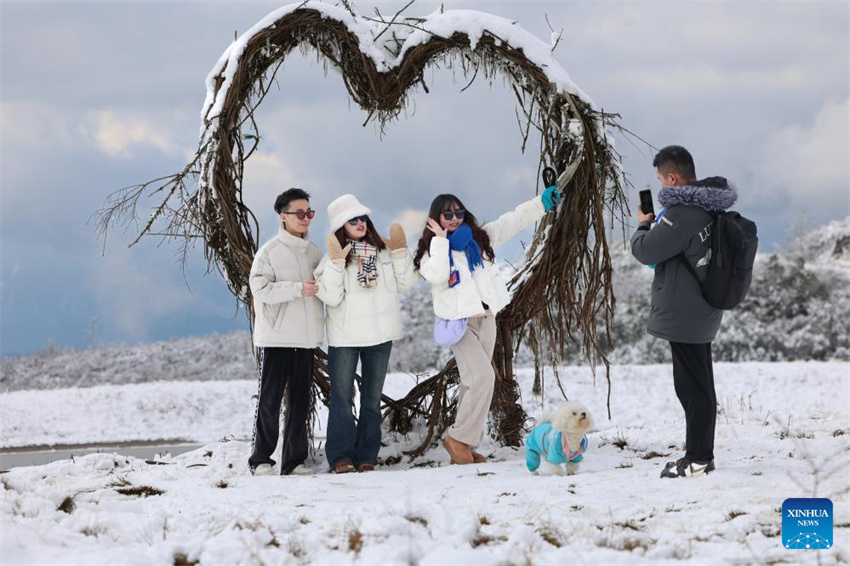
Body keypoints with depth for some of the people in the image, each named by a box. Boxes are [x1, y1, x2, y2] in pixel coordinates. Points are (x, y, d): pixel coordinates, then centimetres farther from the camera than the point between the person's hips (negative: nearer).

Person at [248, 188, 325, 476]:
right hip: (276, 336, -5)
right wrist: (297, 289, -21)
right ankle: (260, 459, 3)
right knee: (269, 400, -3)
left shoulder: (314, 252, 13)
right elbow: (260, 288, -15)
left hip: (306, 336, 6)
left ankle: (295, 460, 13)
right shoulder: (270, 251, -5)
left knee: (300, 401, 8)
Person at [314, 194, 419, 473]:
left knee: (372, 398, 7)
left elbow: (406, 283, 2)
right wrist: (336, 262, -21)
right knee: (342, 397, -5)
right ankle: (340, 456, -3)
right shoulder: (333, 256, -4)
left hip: (380, 335, 3)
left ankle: (366, 456, 12)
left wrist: (400, 252, -6)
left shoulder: (383, 251, 4)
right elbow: (331, 296, -13)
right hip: (344, 337, -3)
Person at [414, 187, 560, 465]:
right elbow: (436, 275, -20)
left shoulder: (479, 237, 11)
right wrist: (441, 240, -14)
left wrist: (541, 202, 6)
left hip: (486, 317, 5)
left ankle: (463, 444, 11)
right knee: (483, 376, -19)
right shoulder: (431, 249, -1)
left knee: (473, 383, 7)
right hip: (458, 320, -5)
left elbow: (513, 221, 13)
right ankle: (459, 437, -11)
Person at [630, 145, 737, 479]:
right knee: (700, 384, 16)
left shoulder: (683, 213, -23)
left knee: (691, 386, -4)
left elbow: (645, 251, -17)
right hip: (703, 311, 10)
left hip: (684, 313, -10)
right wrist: (657, 224, 12)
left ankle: (697, 460, 0)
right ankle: (702, 455, 24)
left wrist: (643, 225, 2)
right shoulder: (710, 207, 9)